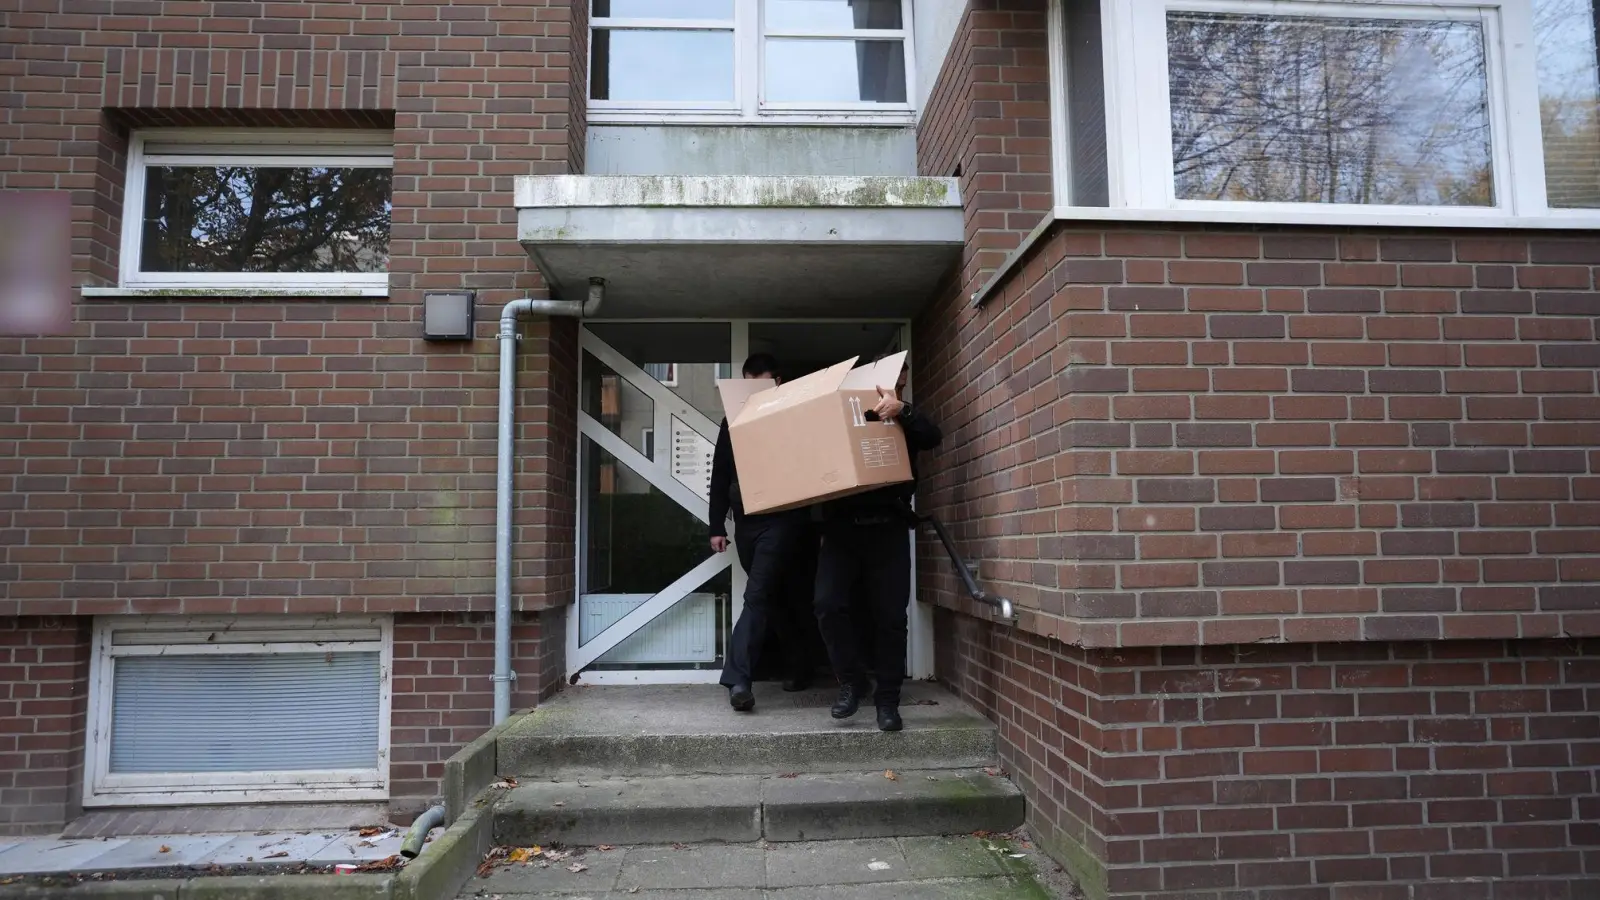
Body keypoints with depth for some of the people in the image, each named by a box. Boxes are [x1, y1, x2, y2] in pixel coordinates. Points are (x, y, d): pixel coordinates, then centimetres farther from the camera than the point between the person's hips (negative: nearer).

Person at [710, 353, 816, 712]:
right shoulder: (733, 420, 11)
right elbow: (720, 476, 12)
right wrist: (717, 526, 8)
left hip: (783, 519, -5)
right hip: (746, 521, 5)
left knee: (758, 596, -14)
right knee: (775, 596, 13)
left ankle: (738, 678, -17)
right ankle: (798, 668, 27)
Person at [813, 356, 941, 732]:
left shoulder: (902, 419, 12)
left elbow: (933, 437, -9)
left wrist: (901, 410, -25)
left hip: (888, 528, 0)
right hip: (841, 527, 0)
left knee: (889, 615, 1)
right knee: (829, 604, -14)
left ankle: (887, 700, 13)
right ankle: (852, 682, 5)